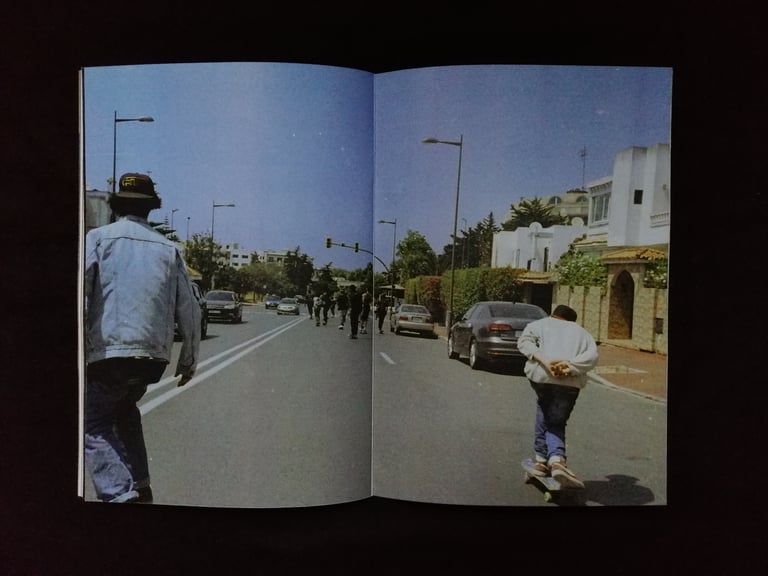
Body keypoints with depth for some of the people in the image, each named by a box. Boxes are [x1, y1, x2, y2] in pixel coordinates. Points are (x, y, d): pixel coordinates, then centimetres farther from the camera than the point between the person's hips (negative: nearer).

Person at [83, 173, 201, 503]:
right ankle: (140, 488, 22)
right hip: (155, 355, 4)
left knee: (94, 425, 8)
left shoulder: (98, 238, 2)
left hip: (109, 351, -4)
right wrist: (189, 359, 18)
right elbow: (189, 310, 10)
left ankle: (122, 495, -9)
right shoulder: (168, 248, 11)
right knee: (125, 411, 26)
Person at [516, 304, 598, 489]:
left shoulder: (541, 324, 23)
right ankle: (556, 459, -12)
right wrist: (570, 366, -7)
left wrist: (544, 361, -9)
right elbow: (592, 356, 6)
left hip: (541, 375, 0)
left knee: (544, 411, 25)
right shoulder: (582, 333, 27)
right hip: (570, 381, 1)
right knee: (556, 423, 13)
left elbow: (524, 341, 1)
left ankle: (541, 459, 21)